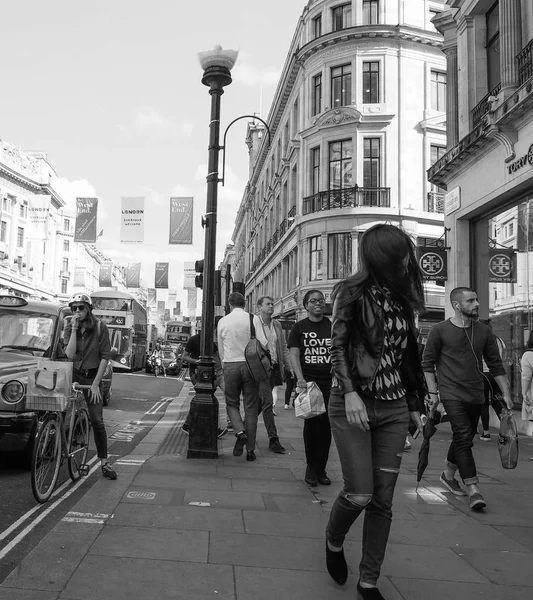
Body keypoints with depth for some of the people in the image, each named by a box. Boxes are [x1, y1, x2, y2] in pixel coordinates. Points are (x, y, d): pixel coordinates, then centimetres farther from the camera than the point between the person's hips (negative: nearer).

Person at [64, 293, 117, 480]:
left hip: (92, 376, -2)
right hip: (72, 374, 2)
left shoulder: (100, 326, -7)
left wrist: (95, 384, -12)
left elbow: (105, 356, -8)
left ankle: (104, 462, 5)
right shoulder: (69, 328, 0)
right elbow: (70, 355, -13)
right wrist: (74, 330, -18)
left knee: (97, 421, -3)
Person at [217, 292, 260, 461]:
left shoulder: (222, 322, 4)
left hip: (230, 365, 1)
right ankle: (250, 449, 6)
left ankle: (240, 431, -12)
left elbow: (221, 350, 10)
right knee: (251, 408, 5)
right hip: (250, 365, -1)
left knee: (232, 403, 15)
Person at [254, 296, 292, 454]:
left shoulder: (277, 324, 13)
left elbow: (283, 347, 19)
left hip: (274, 367, 6)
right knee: (267, 402, -9)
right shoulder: (253, 322, -6)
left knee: (261, 401, 13)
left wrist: (289, 366, 13)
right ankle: (273, 439, -7)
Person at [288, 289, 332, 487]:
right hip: (308, 381, -2)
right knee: (311, 422, -5)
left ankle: (320, 469, 14)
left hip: (330, 382, 2)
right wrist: (300, 379, -14)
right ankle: (311, 468, 11)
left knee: (326, 425, 2)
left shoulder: (332, 326, 10)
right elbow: (294, 354, -1)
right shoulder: (299, 327, 6)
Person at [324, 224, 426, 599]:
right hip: (354, 404, -5)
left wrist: (415, 404, 14)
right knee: (359, 494, -7)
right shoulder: (353, 292, -3)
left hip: (394, 408, 5)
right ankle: (333, 543, 25)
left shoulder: (402, 297, 12)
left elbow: (408, 355, 15)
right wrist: (349, 392, -21)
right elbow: (338, 346, -8)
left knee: (383, 500, 4)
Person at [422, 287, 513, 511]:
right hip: (452, 394, -5)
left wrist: (506, 393, 8)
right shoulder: (440, 330, -6)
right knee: (463, 437, -14)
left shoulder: (484, 331, 6)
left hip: (476, 396, 5)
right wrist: (433, 391, -4)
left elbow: (496, 364, 11)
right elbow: (428, 362, 0)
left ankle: (448, 475, 36)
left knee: (463, 439, 14)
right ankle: (473, 490, -10)